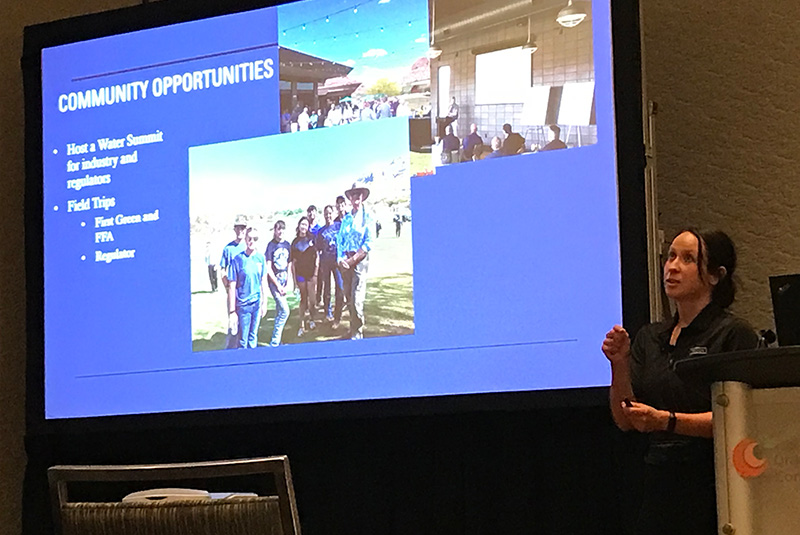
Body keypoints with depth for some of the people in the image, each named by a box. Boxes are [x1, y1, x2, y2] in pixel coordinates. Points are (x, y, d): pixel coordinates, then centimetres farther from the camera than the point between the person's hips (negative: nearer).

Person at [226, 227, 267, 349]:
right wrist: (232, 311, -10)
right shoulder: (238, 259, -12)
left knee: (253, 336, 15)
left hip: (257, 303, 4)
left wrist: (264, 303, 12)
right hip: (243, 305, -4)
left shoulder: (260, 258, 0)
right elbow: (232, 287, -9)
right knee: (243, 338, 2)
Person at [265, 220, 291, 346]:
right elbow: (268, 268, -10)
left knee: (279, 311, 10)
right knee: (285, 311, -15)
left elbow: (289, 266, 9)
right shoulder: (271, 245, -8)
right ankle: (274, 341, -9)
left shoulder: (287, 245, 7)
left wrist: (287, 284, 0)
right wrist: (278, 285, -11)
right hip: (274, 281, -5)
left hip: (284, 281, 5)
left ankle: (276, 340, 19)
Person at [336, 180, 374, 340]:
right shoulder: (346, 219, 15)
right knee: (348, 297, 8)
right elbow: (339, 240, 13)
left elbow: (369, 242, -7)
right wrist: (340, 258, -5)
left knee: (356, 298, -13)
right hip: (345, 261, 5)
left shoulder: (367, 217, 0)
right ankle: (353, 327, 20)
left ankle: (357, 332, -8)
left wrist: (353, 259, -14)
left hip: (359, 259, -5)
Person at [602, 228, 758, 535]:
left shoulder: (733, 335, -4)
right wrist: (620, 365, -7)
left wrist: (666, 421, -22)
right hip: (660, 489, 5)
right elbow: (626, 421, 8)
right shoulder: (649, 339, 14)